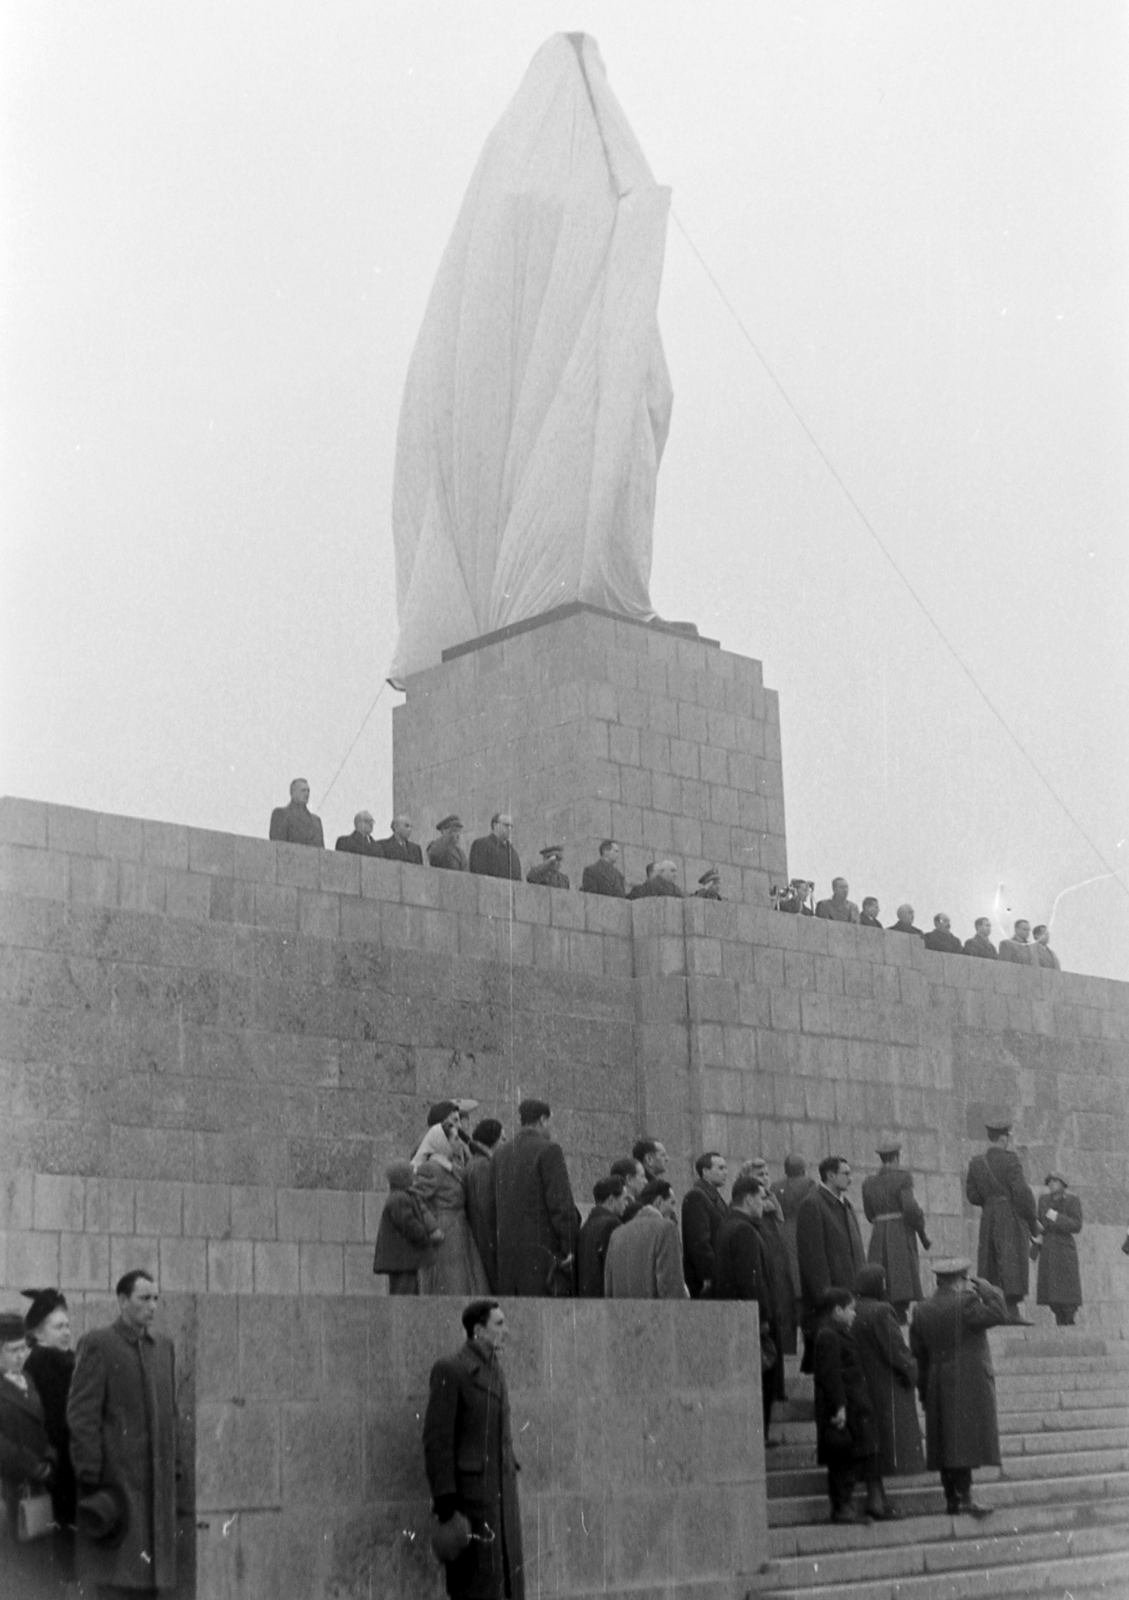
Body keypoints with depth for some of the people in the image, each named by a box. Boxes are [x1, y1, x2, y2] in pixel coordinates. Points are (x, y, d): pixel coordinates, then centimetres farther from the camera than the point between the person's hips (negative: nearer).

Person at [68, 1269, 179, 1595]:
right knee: (113, 1572, -3)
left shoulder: (164, 1346, 13)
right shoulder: (97, 1345, -6)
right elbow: (82, 1415, -10)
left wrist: (174, 1467, 11)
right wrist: (90, 1477, -14)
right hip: (115, 1478, -6)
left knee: (151, 1575, 8)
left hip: (158, 1477, 6)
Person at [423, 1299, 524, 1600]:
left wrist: (509, 1493, 17)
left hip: (501, 1495, 8)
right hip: (469, 1493, -8)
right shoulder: (449, 1370, -12)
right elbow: (436, 1438, -14)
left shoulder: (495, 1370, 14)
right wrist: (444, 1499, -18)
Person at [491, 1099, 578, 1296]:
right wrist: (569, 1247, -8)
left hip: (506, 1249, 7)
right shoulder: (548, 1149, -8)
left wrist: (499, 1247, 17)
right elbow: (560, 1201, -12)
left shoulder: (500, 1153, 11)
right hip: (541, 1249, -6)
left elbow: (494, 1206, 13)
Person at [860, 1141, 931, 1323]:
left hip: (878, 1238, 5)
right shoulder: (903, 1177, -6)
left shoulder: (869, 1182, 11)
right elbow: (910, 1208, -15)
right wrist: (923, 1235, -5)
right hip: (902, 1235, -5)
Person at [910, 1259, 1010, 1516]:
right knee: (966, 1440, -8)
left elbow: (918, 1355, 11)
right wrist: (987, 1290, -2)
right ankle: (964, 1497, -16)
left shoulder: (922, 1311, 9)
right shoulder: (966, 1304, -11)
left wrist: (924, 1393, 17)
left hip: (938, 1387, 6)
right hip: (969, 1384, -6)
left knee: (945, 1443, 9)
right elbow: (1000, 1315, -16)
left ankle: (951, 1500, 14)